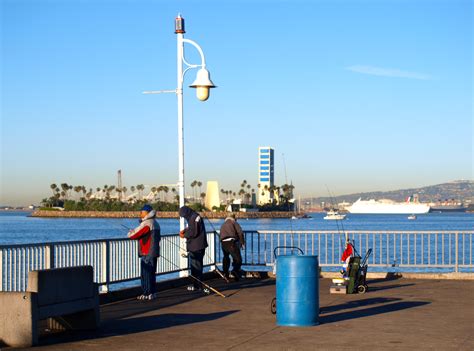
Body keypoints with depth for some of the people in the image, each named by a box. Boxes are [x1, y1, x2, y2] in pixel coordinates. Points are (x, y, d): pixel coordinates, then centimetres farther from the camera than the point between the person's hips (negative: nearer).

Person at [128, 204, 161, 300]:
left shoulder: (146, 224, -16)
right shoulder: (155, 223, 14)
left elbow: (133, 235, -19)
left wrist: (131, 232, 5)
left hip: (147, 254, -9)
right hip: (154, 253, 9)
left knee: (146, 274, -4)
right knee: (151, 273, 15)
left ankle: (147, 294, -3)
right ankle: (153, 292, 19)